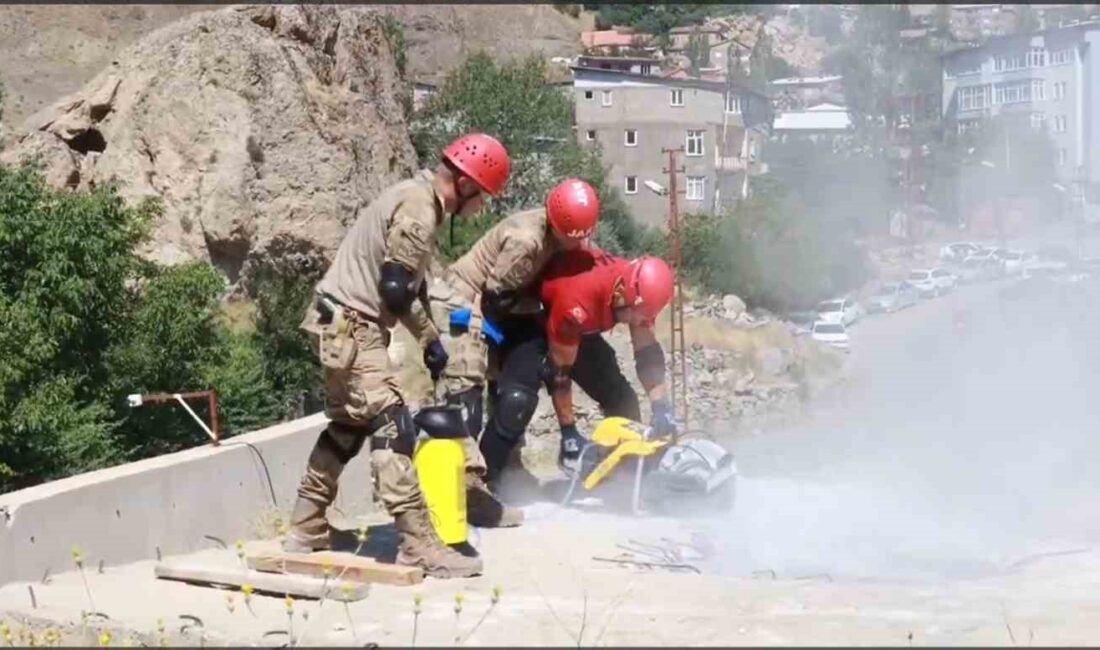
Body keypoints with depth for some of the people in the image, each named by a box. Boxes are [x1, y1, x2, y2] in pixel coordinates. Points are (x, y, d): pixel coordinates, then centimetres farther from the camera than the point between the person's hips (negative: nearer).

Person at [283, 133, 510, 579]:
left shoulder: (418, 196, 14)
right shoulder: (419, 209, -17)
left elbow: (408, 282, 19)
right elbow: (396, 288, -22)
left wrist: (429, 337, 12)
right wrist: (431, 339, -10)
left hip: (345, 325, 11)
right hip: (352, 327, -11)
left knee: (347, 427, 18)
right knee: (392, 429, -12)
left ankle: (305, 530, 26)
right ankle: (419, 545, -13)